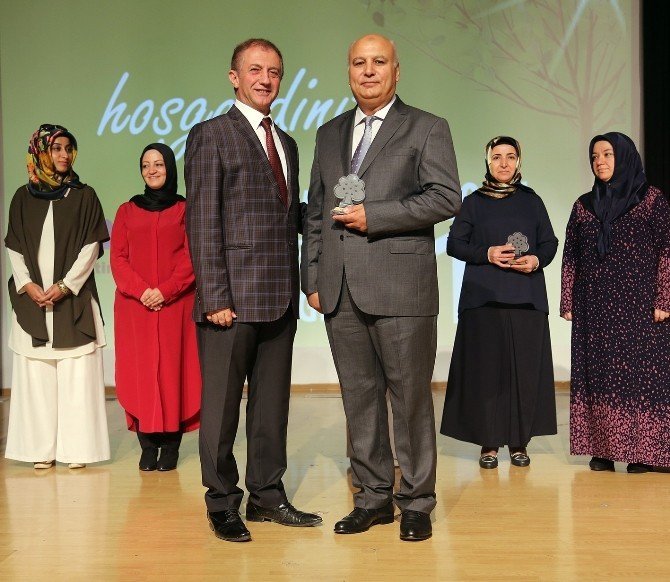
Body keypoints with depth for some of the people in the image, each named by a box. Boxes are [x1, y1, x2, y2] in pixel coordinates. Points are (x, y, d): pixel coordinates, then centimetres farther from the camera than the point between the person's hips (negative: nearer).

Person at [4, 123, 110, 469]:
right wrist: (28, 285, -7)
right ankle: (42, 450, 8)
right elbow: (14, 249, 9)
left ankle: (76, 448, 2)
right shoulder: (23, 197, 11)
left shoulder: (84, 196, 5)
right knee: (36, 375, 2)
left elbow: (91, 246, -1)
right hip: (32, 298, 2)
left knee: (76, 375, -4)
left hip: (73, 299, -2)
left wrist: (65, 285, -10)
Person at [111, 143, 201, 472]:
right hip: (134, 306, 2)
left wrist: (164, 291, -14)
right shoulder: (127, 211, 13)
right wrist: (141, 291, -11)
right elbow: (117, 258, 5)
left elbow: (192, 257, -1)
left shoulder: (185, 209, 6)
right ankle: (147, 445, 5)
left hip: (176, 305, -2)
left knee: (174, 369, -2)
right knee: (139, 371, -1)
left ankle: (171, 445, 3)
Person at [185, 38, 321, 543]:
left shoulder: (287, 143, 18)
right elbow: (202, 222, -9)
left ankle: (267, 495, 25)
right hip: (233, 296, -6)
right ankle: (222, 502, 17)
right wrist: (215, 298, -15)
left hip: (280, 298, 7)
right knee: (222, 403, 4)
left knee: (273, 401, 12)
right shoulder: (211, 136, -2)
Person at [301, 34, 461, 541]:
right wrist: (313, 280, 10)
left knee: (411, 398, 2)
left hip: (401, 288, -4)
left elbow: (446, 197, -8)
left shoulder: (427, 129, 4)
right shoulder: (330, 133, 19)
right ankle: (373, 497, 22)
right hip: (341, 291, 5)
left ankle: (417, 503, 15)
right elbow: (316, 211, 18)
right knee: (360, 398, 9)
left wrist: (373, 215, -13)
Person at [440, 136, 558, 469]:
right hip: (484, 298, -1)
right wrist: (487, 253, -10)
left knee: (525, 370, -1)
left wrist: (537, 260, -8)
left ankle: (519, 442, 8)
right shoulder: (473, 202, 9)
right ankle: (489, 444, 3)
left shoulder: (531, 201, 13)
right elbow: (454, 244, 5)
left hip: (526, 299, 1)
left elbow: (550, 242, 13)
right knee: (486, 370, -4)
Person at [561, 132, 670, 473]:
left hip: (638, 304, -3)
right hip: (594, 307, 4)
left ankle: (641, 451, 4)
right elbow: (571, 256, 10)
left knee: (640, 373, -2)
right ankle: (603, 448, 9)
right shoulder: (584, 205, 12)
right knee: (598, 376, 3)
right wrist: (568, 302, 4)